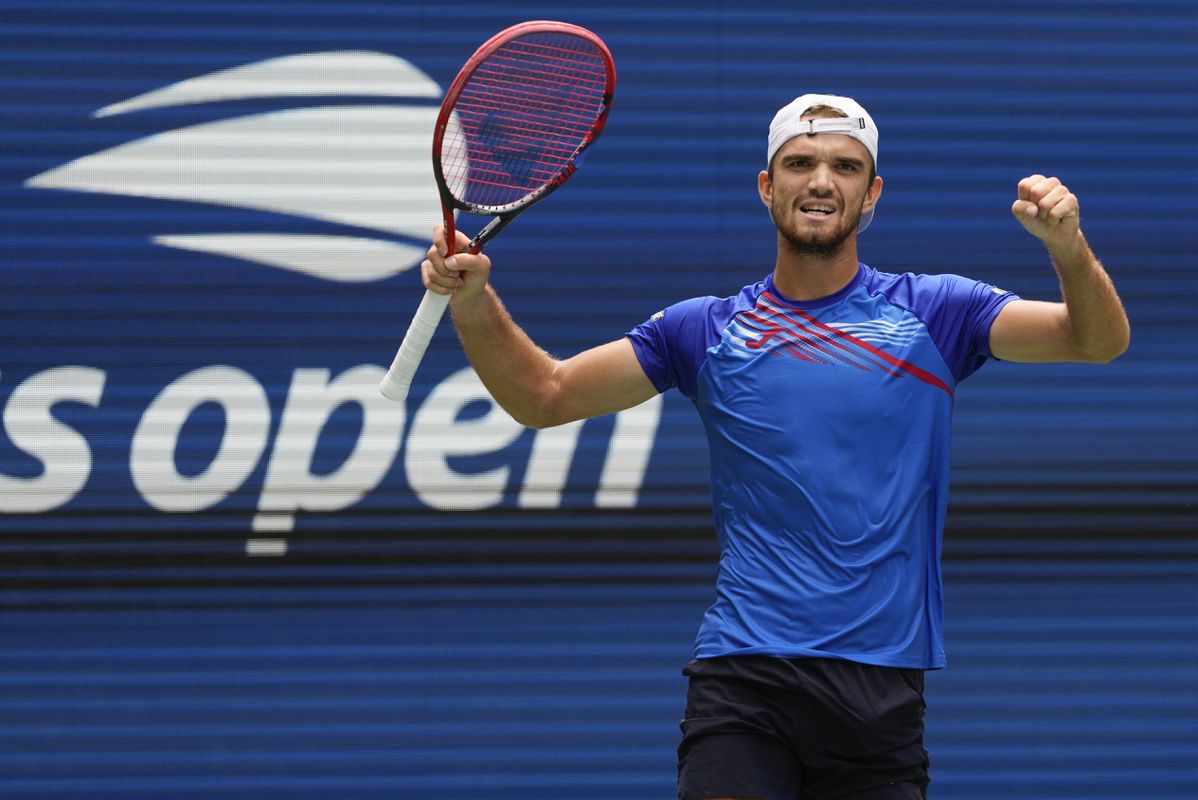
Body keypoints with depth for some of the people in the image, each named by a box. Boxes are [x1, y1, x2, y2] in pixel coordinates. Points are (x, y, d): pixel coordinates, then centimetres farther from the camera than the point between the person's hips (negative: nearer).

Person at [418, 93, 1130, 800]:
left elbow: (1099, 340, -1)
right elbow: (544, 395, 12)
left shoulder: (933, 312, 7)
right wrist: (474, 301, -7)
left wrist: (1068, 249, -22)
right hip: (744, 682, -1)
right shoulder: (709, 330, 10)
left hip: (883, 687, 1)